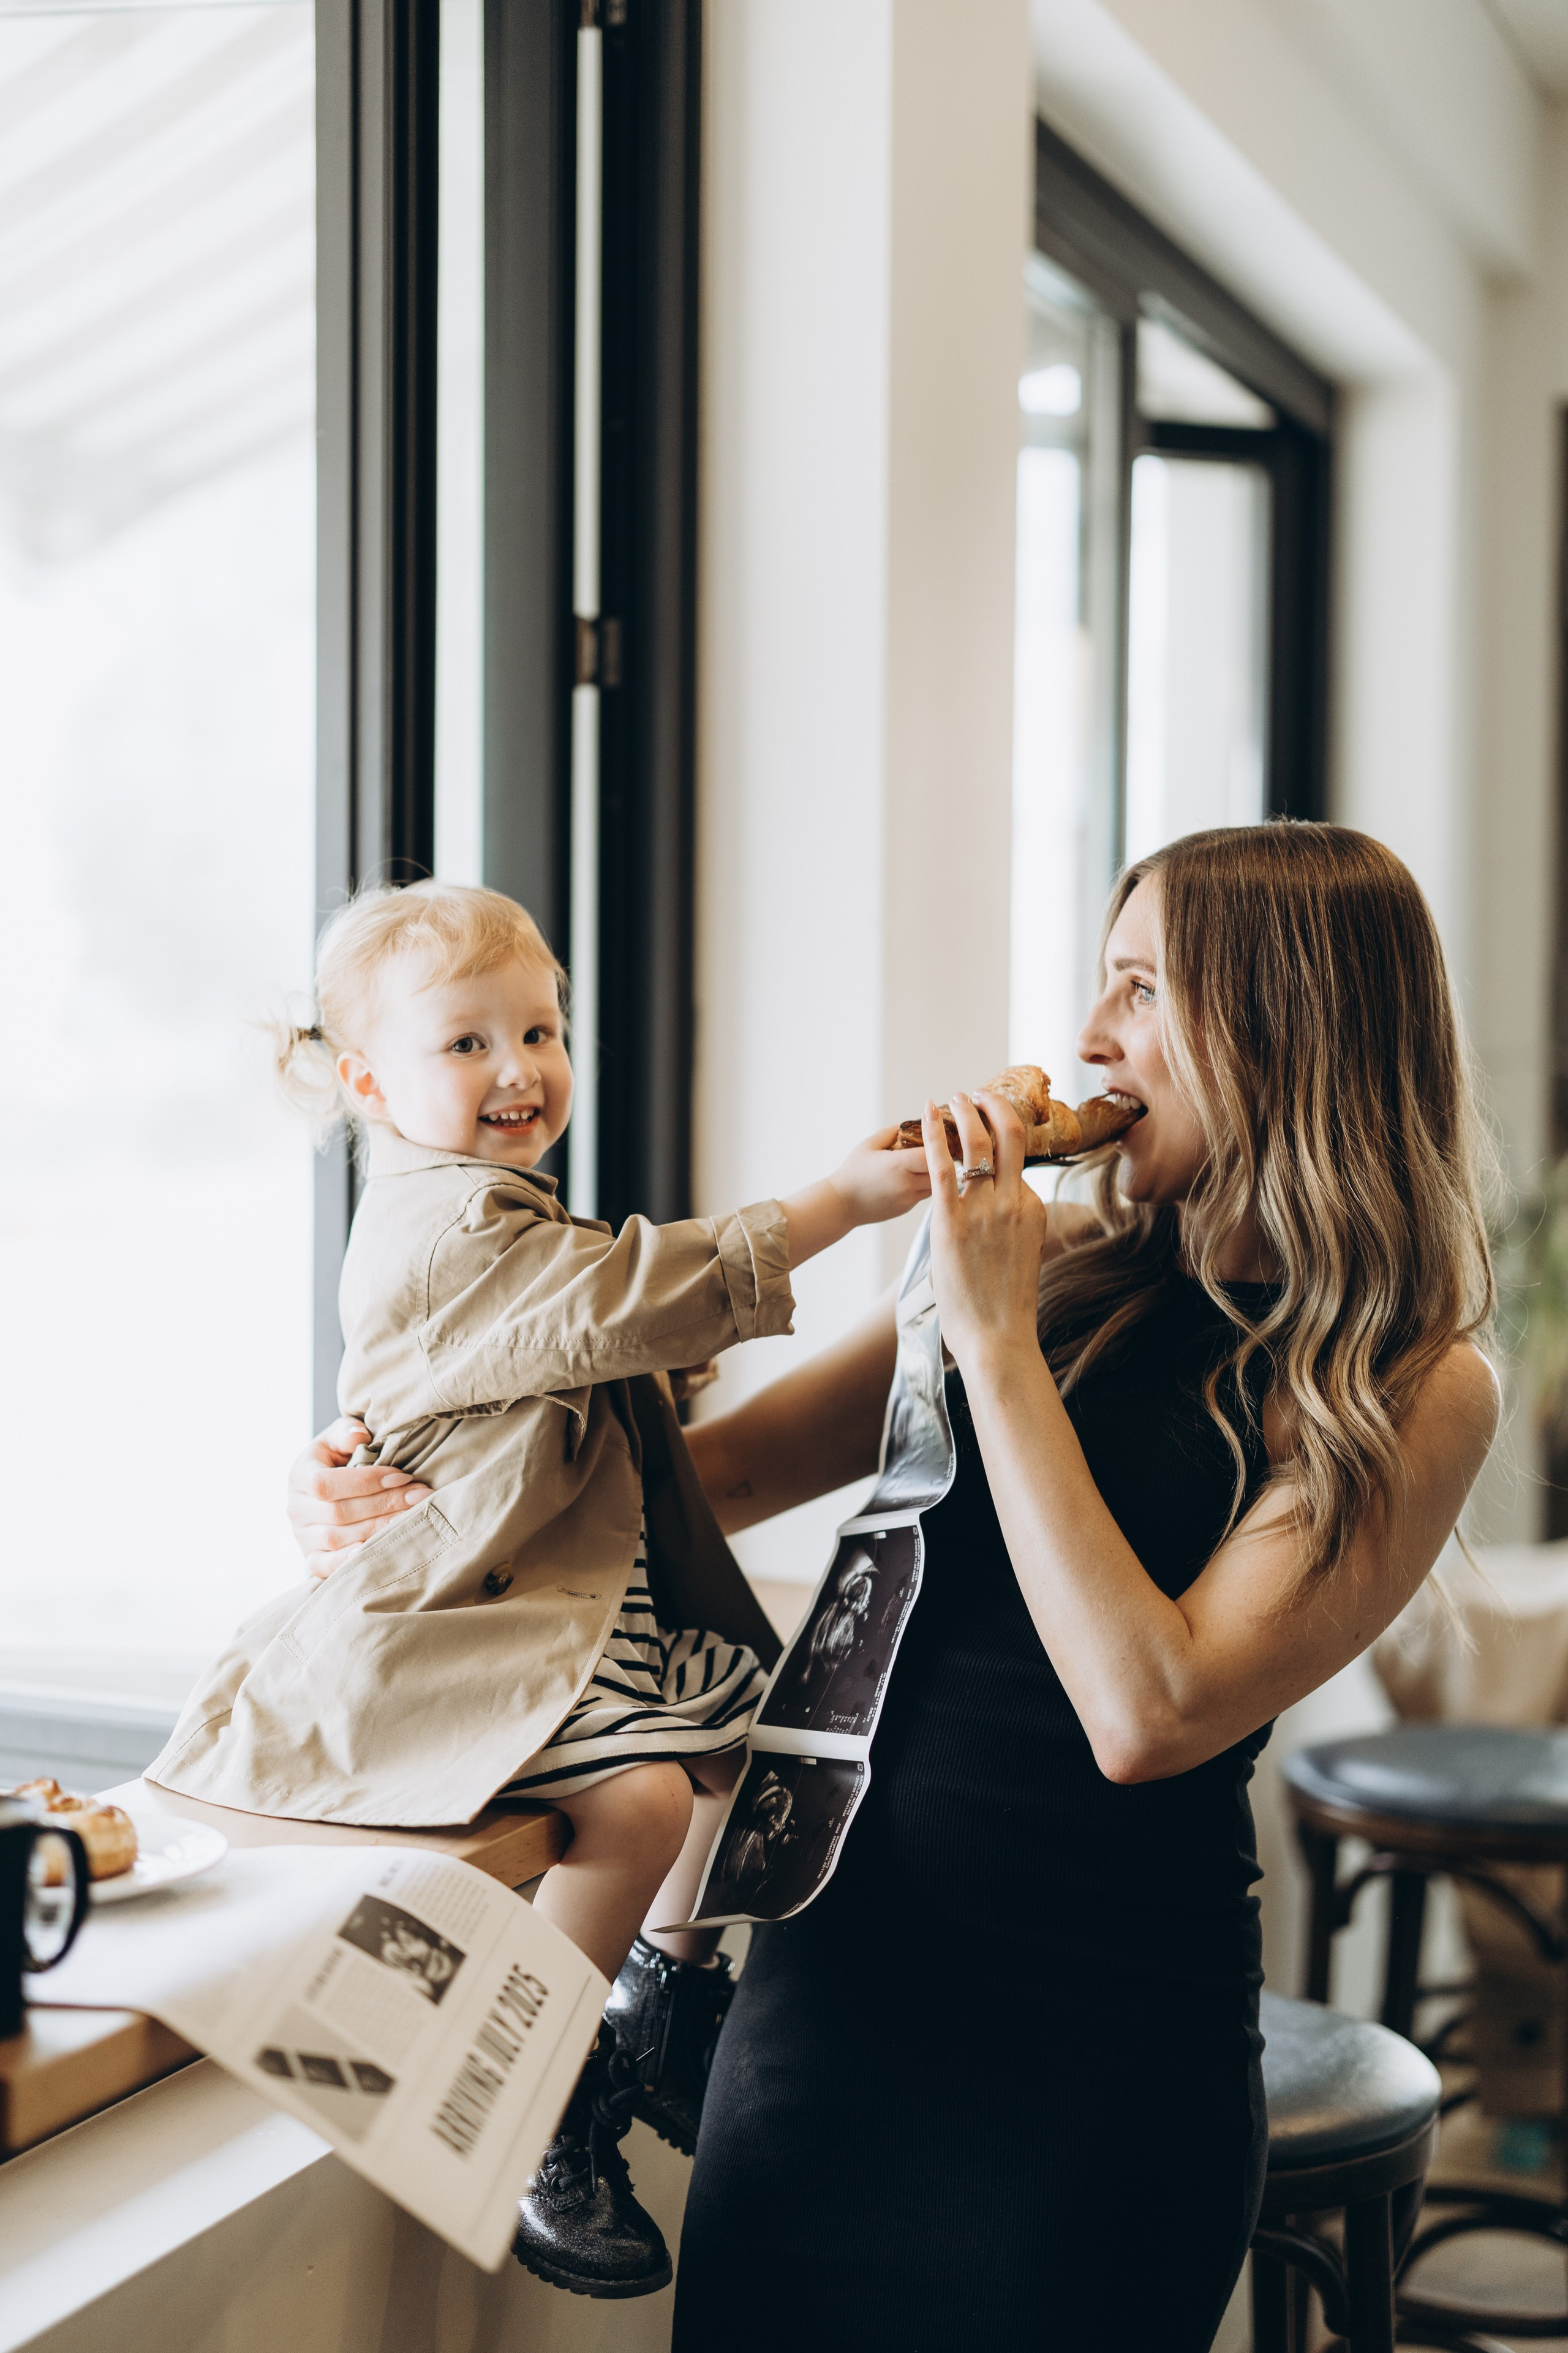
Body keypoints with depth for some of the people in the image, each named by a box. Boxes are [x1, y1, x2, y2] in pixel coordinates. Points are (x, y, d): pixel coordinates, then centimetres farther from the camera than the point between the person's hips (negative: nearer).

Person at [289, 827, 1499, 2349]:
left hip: (1097, 2043, -4)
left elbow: (1147, 1713, -21)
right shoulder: (1050, 1257, 4)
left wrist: (996, 1342, -18)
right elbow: (732, 1465, 12)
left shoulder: (1415, 1389, -10)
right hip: (839, 1960, 4)